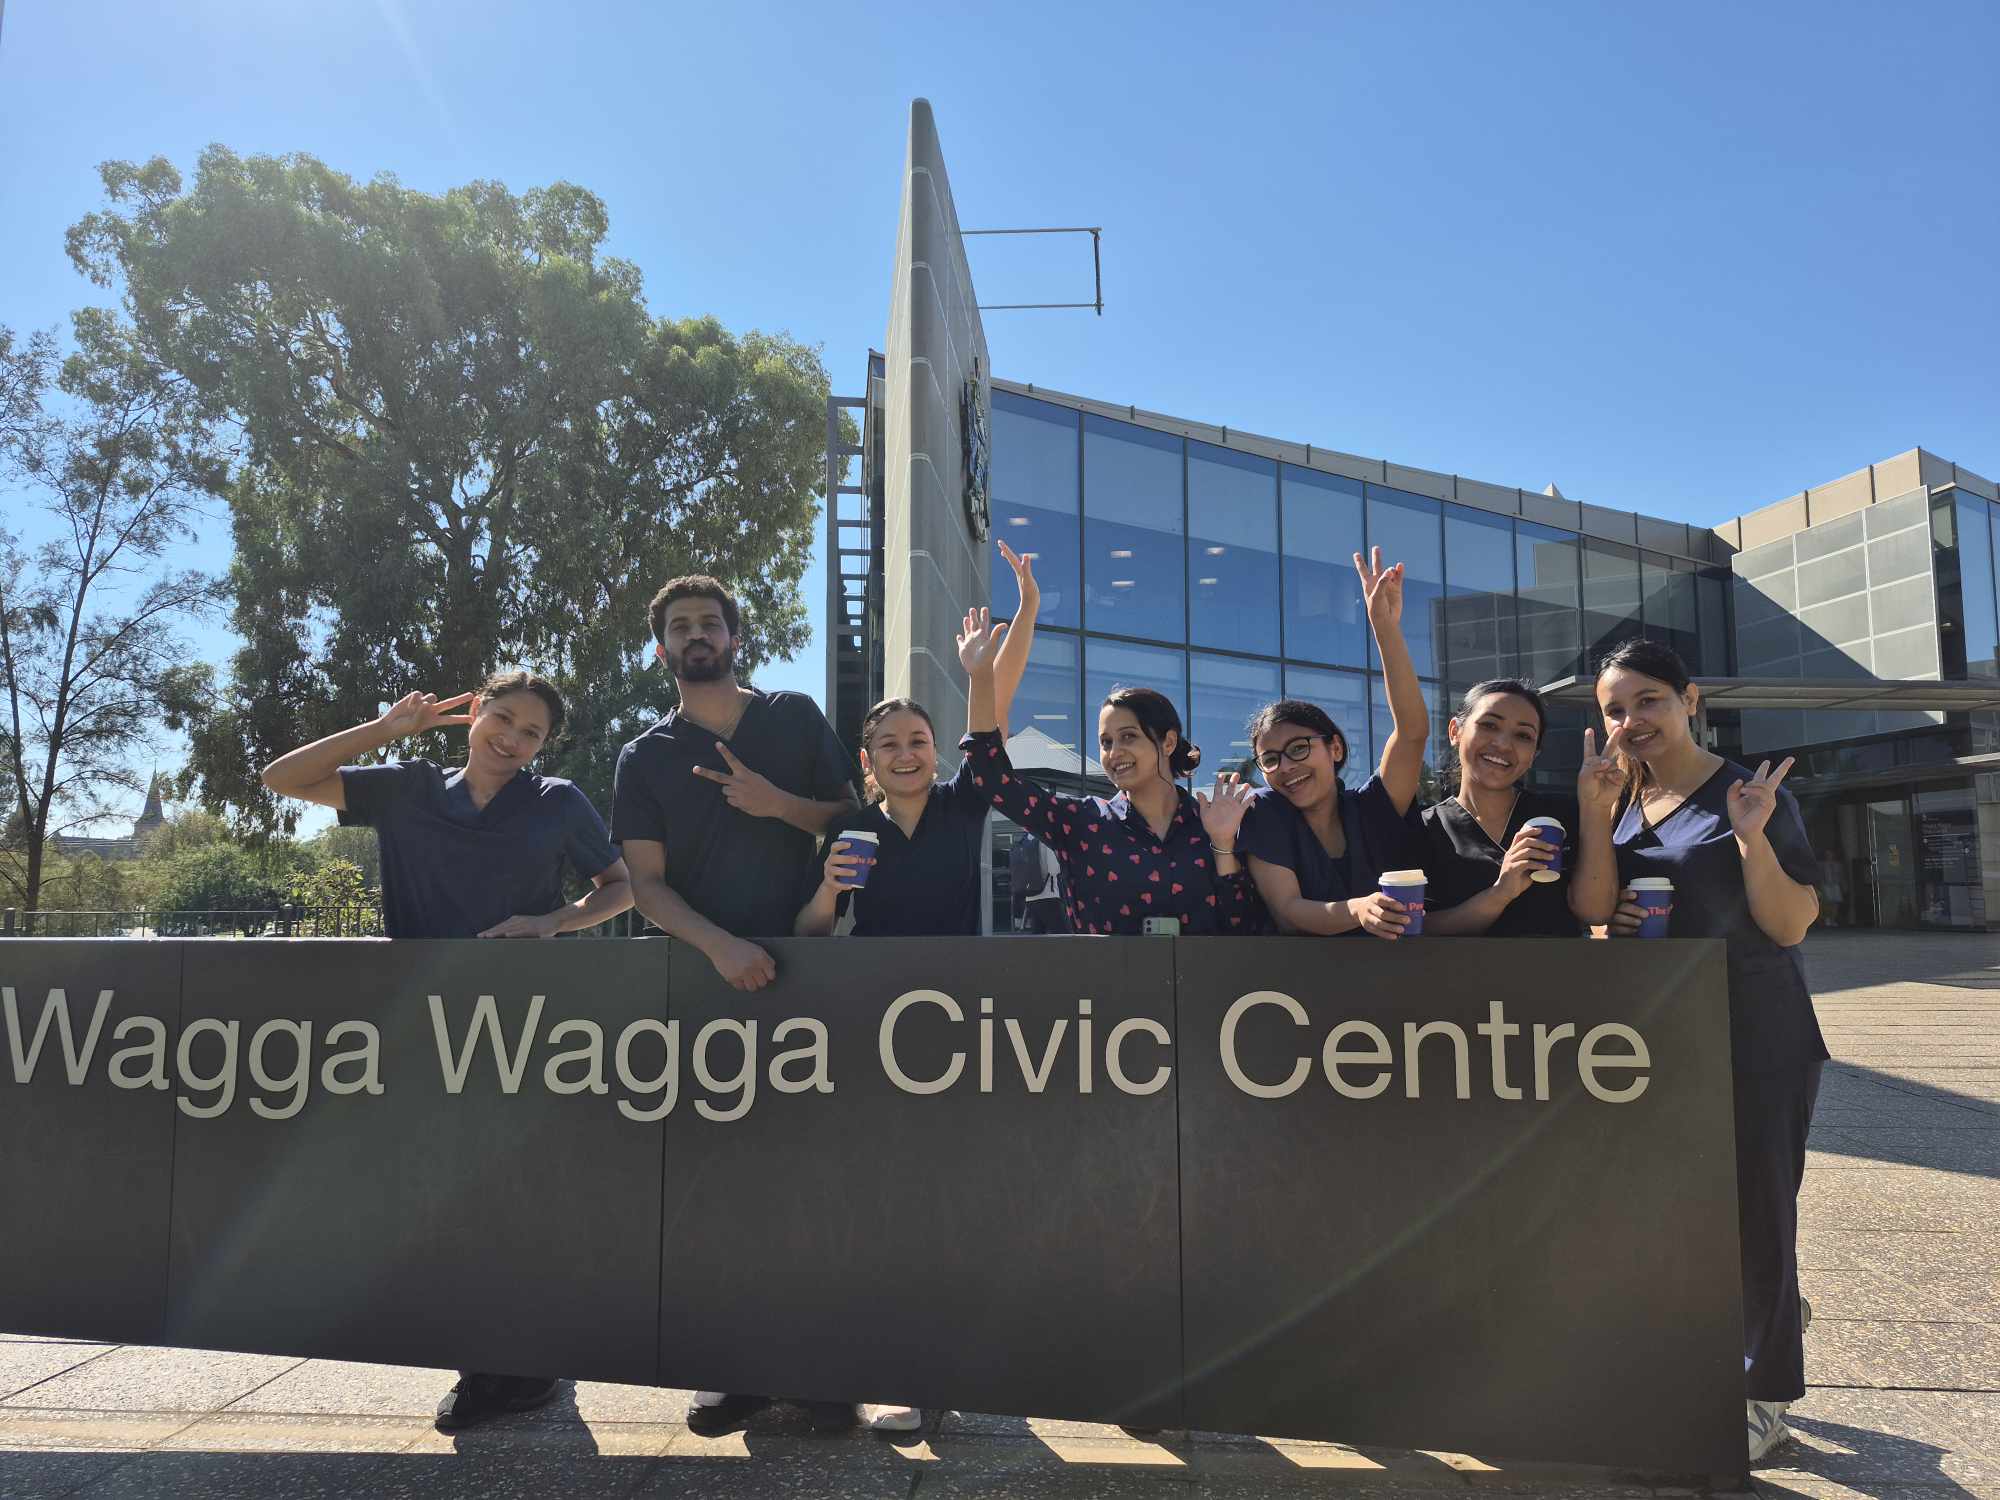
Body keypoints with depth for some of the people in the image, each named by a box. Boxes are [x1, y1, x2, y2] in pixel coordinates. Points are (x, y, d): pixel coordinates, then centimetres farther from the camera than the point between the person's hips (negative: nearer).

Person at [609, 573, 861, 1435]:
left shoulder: (796, 718, 9)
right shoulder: (645, 758, 9)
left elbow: (850, 820, 8)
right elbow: (646, 884, 0)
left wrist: (778, 804, -11)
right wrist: (721, 946, -17)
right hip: (706, 975, 1)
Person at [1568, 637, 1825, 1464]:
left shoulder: (1750, 796, -10)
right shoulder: (1617, 796, 4)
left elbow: (1791, 926, -13)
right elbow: (1593, 906, -9)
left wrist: (1751, 837, -26)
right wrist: (1594, 810, -19)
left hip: (1756, 1046, -5)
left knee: (1752, 1213, 5)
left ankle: (1765, 1395, 23)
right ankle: (1771, 1314, 41)